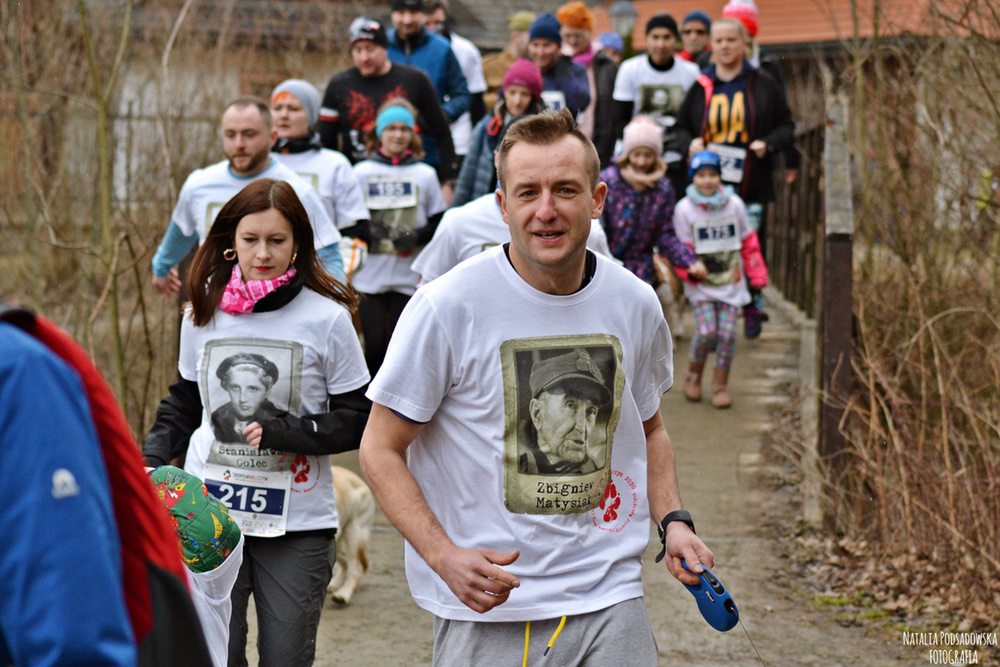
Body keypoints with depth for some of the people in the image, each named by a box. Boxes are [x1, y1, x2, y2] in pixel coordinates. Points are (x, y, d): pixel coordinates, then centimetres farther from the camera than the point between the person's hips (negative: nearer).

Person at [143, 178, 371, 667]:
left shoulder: (327, 319, -6)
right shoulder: (202, 315, 4)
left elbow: (357, 420, -4)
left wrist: (281, 433, -16)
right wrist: (149, 461, 0)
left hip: (297, 525, -2)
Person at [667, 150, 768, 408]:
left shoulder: (735, 204, 0)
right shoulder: (684, 209, -6)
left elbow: (748, 241, 9)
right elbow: (680, 248, -2)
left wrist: (757, 276, 8)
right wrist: (690, 269, -20)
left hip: (731, 282, 2)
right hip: (700, 284, -2)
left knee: (727, 332, -5)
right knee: (706, 331, -14)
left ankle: (720, 384, 13)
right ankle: (694, 374, 14)